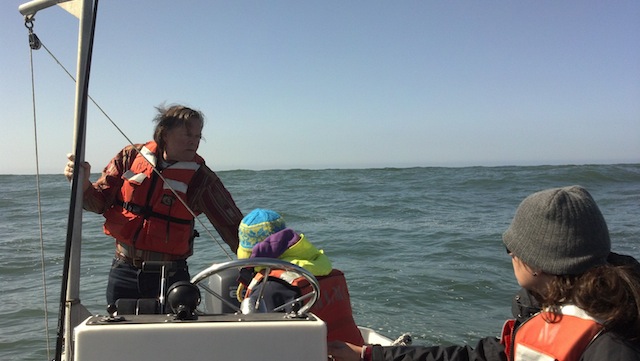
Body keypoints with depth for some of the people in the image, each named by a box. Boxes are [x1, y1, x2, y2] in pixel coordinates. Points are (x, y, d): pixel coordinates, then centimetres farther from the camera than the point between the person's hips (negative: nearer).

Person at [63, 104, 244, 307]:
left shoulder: (201, 178, -7)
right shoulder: (130, 157, 0)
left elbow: (232, 227, -10)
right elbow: (100, 202, 4)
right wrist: (83, 185, -17)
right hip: (123, 272, 2)